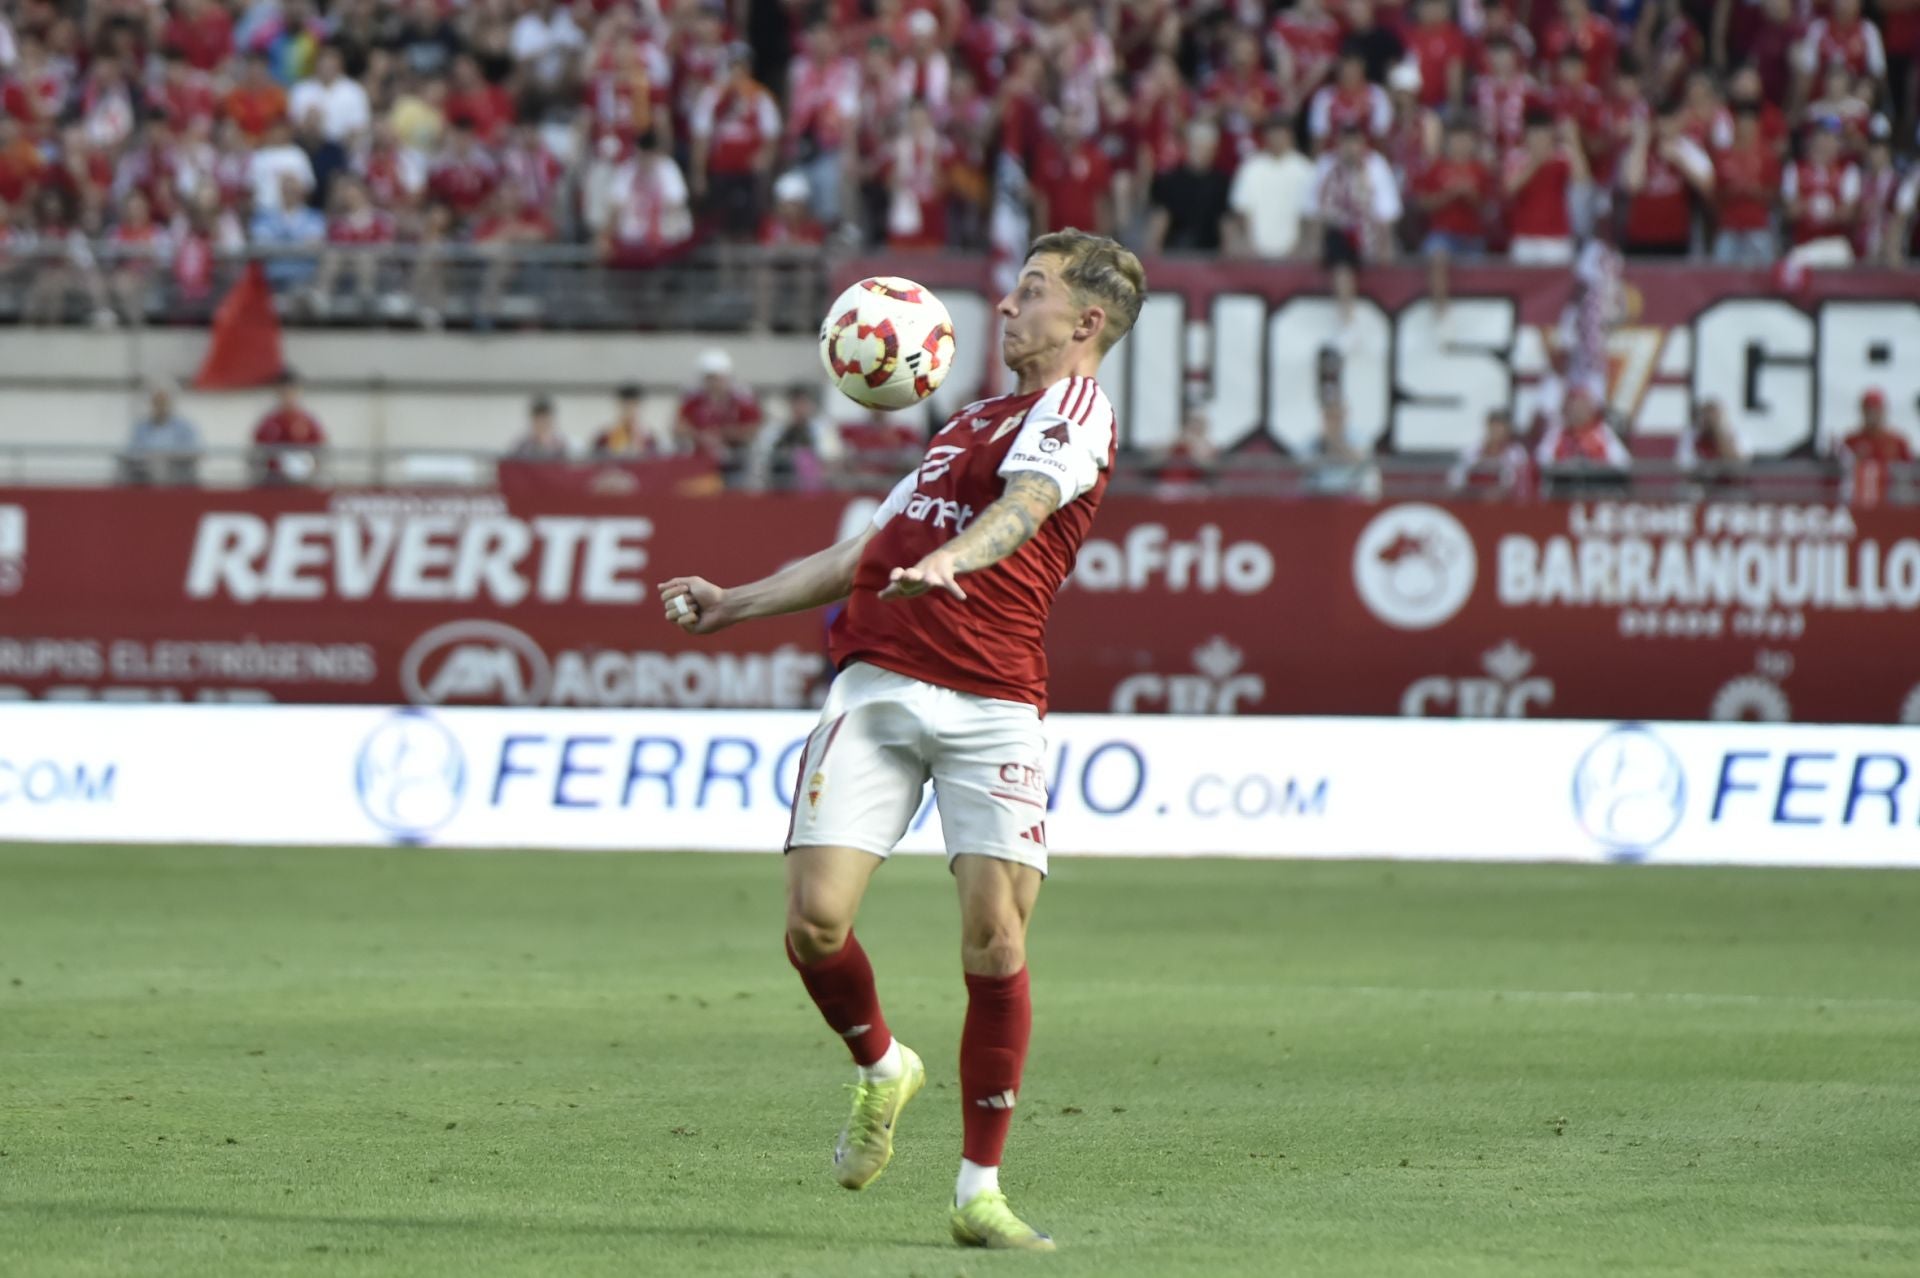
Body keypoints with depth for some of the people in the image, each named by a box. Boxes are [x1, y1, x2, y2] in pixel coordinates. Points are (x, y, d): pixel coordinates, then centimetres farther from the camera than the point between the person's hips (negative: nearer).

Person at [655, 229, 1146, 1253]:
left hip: (992, 702, -6)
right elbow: (866, 556, 33)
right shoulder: (971, 422, 27)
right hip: (877, 684, 6)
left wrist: (951, 561, -38)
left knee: (994, 942, -11)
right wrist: (735, 603, 29)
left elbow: (1026, 500, -19)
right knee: (816, 919, -8)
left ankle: (979, 1189, 1)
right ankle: (880, 1068, 22)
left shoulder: (1076, 406, 4)